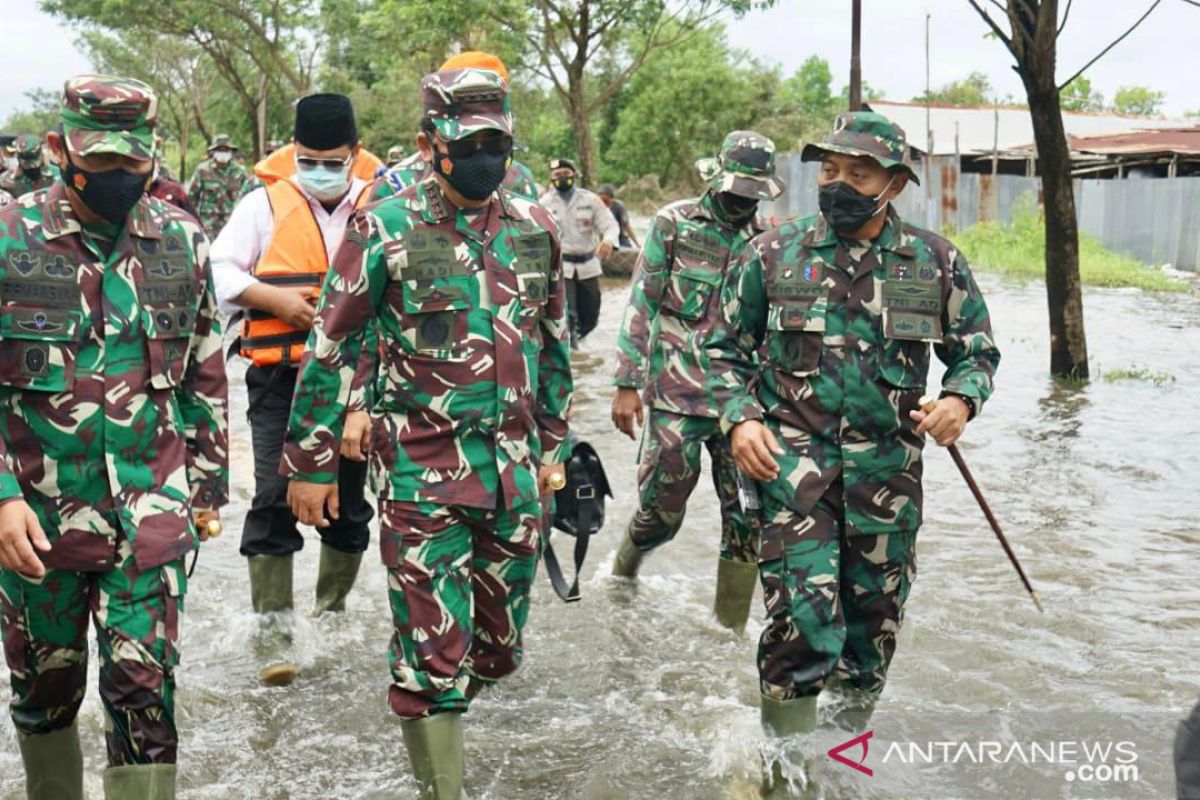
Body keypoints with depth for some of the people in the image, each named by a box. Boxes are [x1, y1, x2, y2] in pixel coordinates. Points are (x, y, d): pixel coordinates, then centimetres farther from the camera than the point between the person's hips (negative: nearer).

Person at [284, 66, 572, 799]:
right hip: (422, 475, -4)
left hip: (515, 473, 5)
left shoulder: (535, 229, 6)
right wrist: (311, 461, -2)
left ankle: (436, 704, 45)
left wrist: (554, 445, 17)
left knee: (499, 648, 16)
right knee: (433, 650, -3)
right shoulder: (385, 230, -7)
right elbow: (331, 350, -3)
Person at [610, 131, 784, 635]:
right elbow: (641, 307, -1)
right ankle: (624, 571, 37)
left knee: (749, 518, 1)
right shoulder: (674, 224, -1)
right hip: (676, 397, -3)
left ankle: (731, 624, 16)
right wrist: (627, 384, -5)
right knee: (661, 510, 6)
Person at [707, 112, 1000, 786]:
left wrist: (962, 398, -9)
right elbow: (727, 349, 8)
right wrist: (741, 418, -8)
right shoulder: (772, 256, 0)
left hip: (888, 469, 3)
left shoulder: (937, 263, 2)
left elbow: (977, 349, 12)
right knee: (802, 617, -12)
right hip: (793, 459, -2)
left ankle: (851, 742, 36)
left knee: (875, 616, 14)